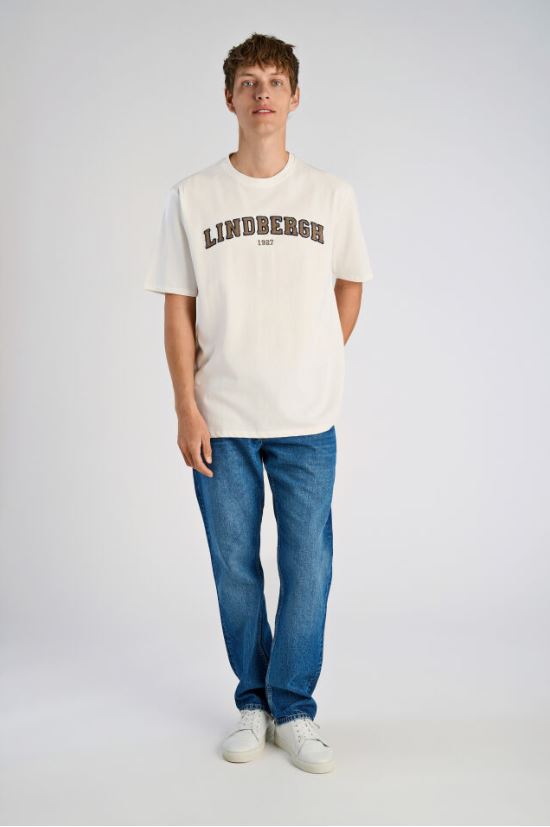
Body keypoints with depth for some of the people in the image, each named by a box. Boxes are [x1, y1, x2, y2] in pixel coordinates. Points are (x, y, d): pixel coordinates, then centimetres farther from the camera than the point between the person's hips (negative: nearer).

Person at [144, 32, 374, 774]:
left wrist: (316, 370, 12)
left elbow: (349, 287, 15)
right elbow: (179, 310, 0)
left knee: (308, 568, 3)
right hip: (222, 421, 0)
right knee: (235, 569, 8)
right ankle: (254, 705, 25)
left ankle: (294, 710, 20)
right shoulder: (192, 197, 1)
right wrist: (186, 408, -5)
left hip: (307, 420, 0)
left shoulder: (332, 195, 3)